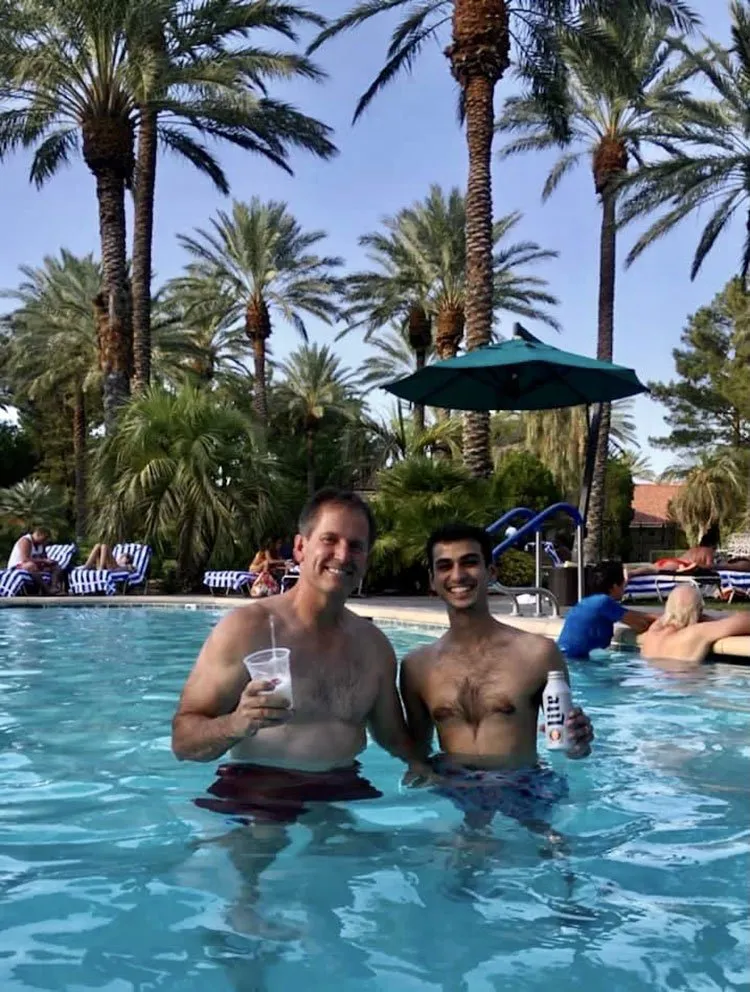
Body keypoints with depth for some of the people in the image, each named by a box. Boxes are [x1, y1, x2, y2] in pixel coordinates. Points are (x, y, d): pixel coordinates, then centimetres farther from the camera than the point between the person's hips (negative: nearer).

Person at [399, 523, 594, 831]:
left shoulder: (538, 653, -2)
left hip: (522, 789, 0)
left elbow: (564, 734, 9)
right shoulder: (416, 665, 6)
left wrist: (578, 744, -13)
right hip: (450, 791, 0)